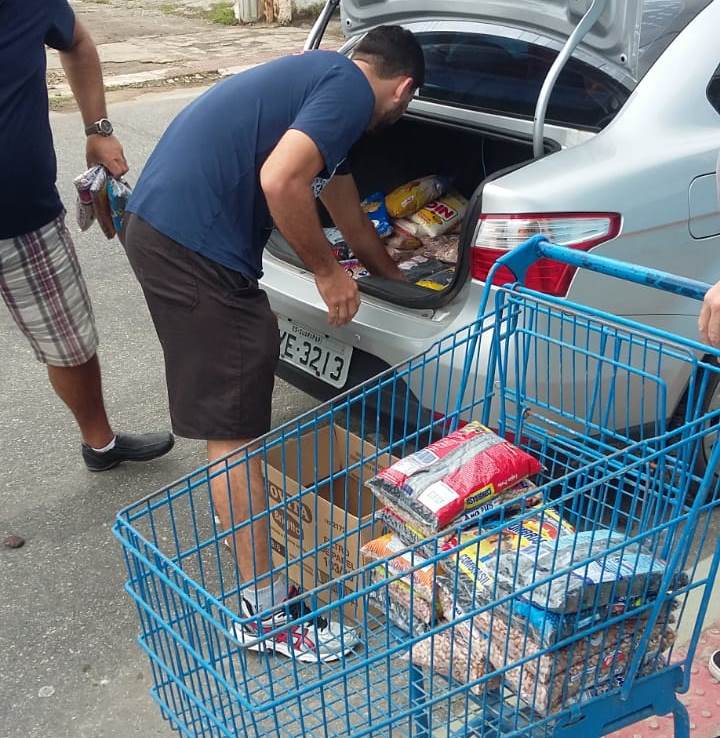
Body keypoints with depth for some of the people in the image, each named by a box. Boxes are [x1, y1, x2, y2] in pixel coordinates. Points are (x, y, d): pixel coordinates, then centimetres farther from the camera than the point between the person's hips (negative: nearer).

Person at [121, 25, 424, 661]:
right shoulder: (351, 91, -5)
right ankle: (265, 609, 7)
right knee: (233, 427, -5)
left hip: (162, 225, 11)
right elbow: (279, 180, -23)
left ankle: (242, 501, 51)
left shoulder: (322, 78, 25)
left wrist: (395, 279, 48)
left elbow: (350, 218, 35)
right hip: (193, 244, -10)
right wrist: (328, 273, -8)